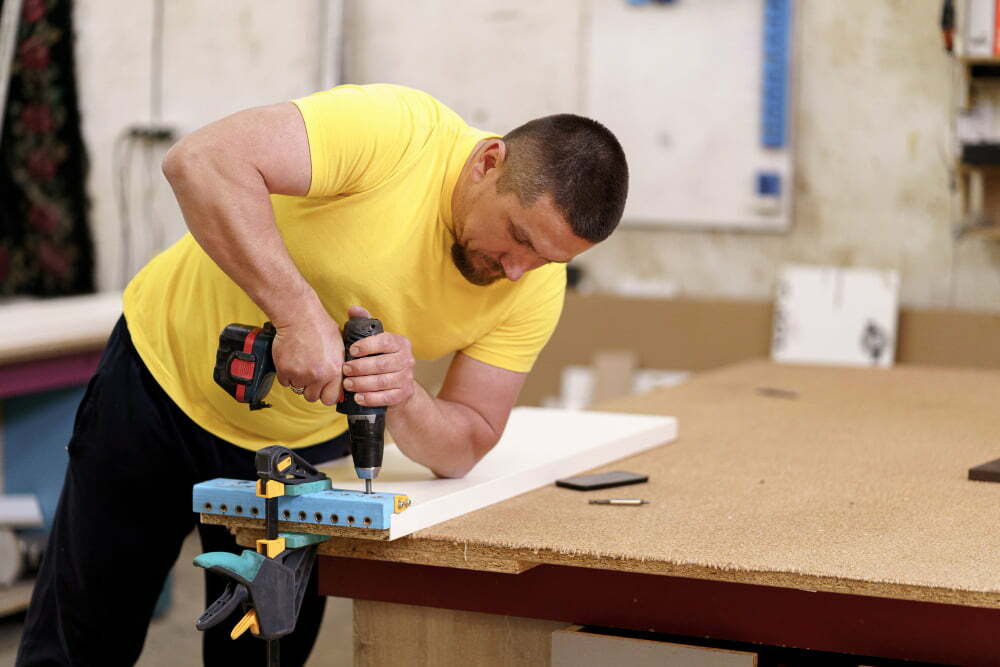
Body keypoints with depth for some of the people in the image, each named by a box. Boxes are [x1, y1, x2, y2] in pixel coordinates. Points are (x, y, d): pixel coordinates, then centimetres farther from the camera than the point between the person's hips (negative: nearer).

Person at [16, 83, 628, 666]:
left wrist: (404, 399, -34)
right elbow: (199, 162, -41)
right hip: (167, 374, -3)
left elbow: (464, 449, -13)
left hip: (306, 444, 4)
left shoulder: (536, 287, -16)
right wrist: (300, 313, -45)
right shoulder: (396, 130, -31)